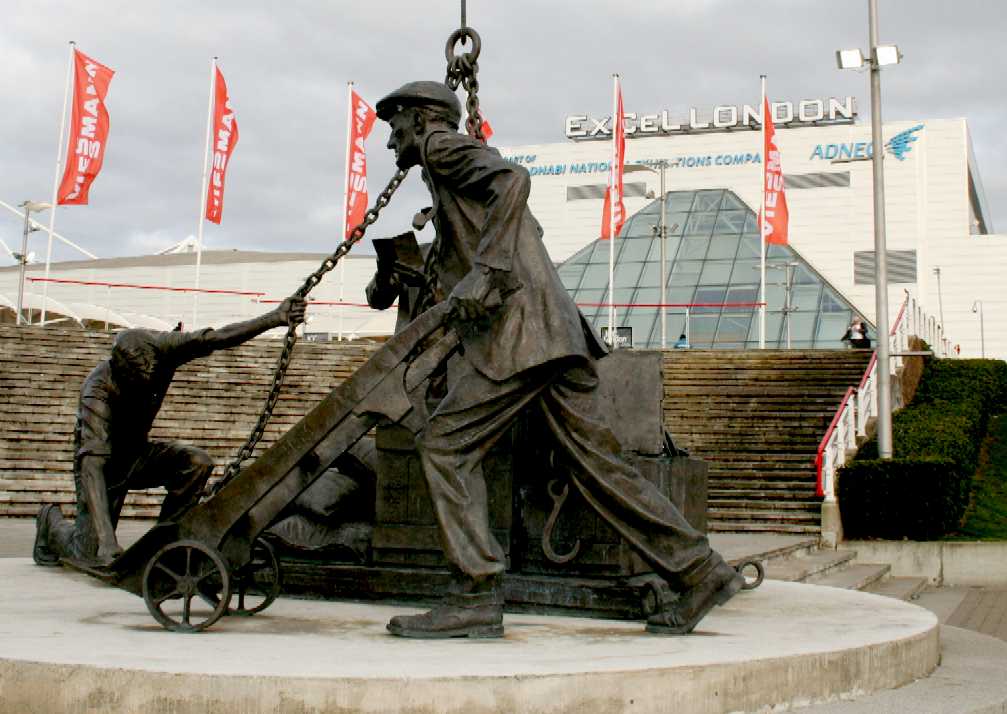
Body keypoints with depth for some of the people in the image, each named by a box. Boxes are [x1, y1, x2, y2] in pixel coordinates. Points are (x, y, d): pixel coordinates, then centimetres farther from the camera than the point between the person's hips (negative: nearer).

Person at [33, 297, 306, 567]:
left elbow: (217, 338, -20)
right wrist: (105, 539, -54)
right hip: (103, 464, -5)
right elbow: (92, 465, -44)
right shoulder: (97, 393, -36)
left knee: (198, 463, -20)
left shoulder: (159, 349, -23)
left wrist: (275, 318, -32)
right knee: (94, 554, -12)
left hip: (137, 454, 5)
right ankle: (52, 521, 21)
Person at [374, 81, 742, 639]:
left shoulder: (441, 145, 4)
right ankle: (700, 571, 6)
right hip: (553, 335, 9)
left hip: (519, 332, -9)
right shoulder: (447, 181, 31)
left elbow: (511, 177, -16)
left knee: (445, 446, -7)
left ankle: (475, 597, -9)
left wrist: (482, 271, -22)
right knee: (594, 461, 6)